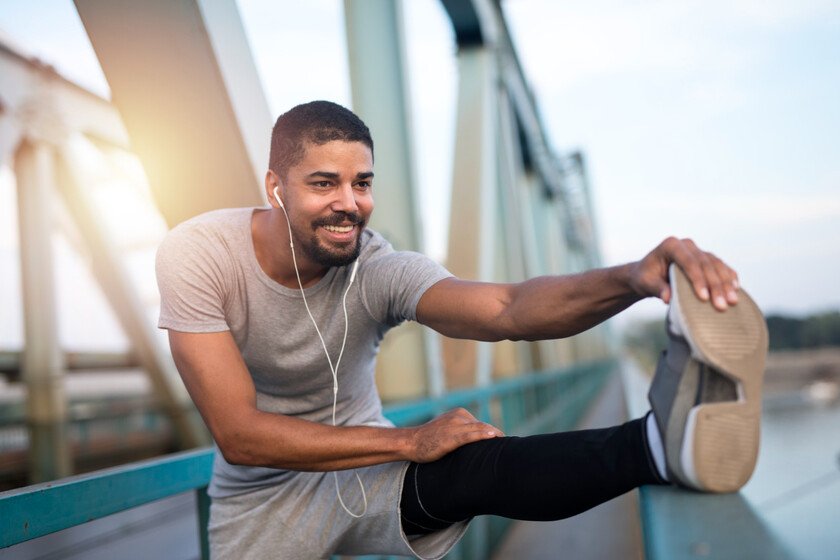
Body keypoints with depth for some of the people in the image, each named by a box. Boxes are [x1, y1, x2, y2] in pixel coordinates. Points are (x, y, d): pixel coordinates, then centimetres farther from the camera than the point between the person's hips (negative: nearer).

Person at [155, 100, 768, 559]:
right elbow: (240, 435, -25)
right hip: (259, 503, 2)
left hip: (361, 472, -1)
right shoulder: (198, 254, -21)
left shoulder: (380, 269, -20)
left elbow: (509, 308, -38)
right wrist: (408, 440, -26)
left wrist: (635, 277, -57)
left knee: (472, 464, -32)